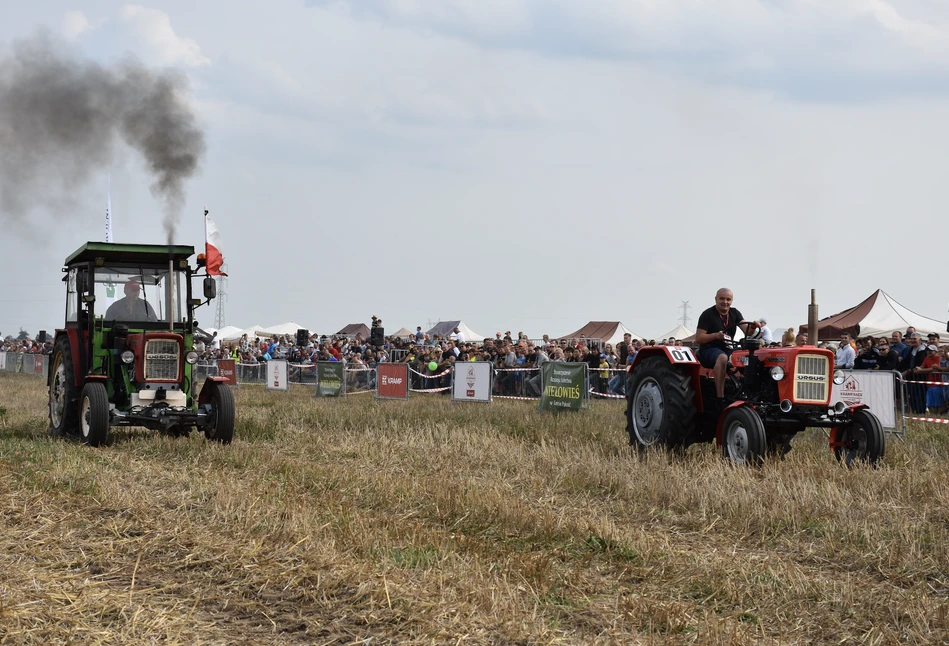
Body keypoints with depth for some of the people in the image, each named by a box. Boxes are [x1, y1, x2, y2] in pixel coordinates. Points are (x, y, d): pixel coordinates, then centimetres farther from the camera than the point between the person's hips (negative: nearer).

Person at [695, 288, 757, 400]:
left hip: (727, 349, 6)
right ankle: (720, 398, -44)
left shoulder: (735, 313, 11)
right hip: (709, 349, -6)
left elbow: (747, 331, -1)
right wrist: (716, 335, -28)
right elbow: (698, 338, -12)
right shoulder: (707, 315, -6)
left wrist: (752, 327, -25)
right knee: (722, 358, -39)